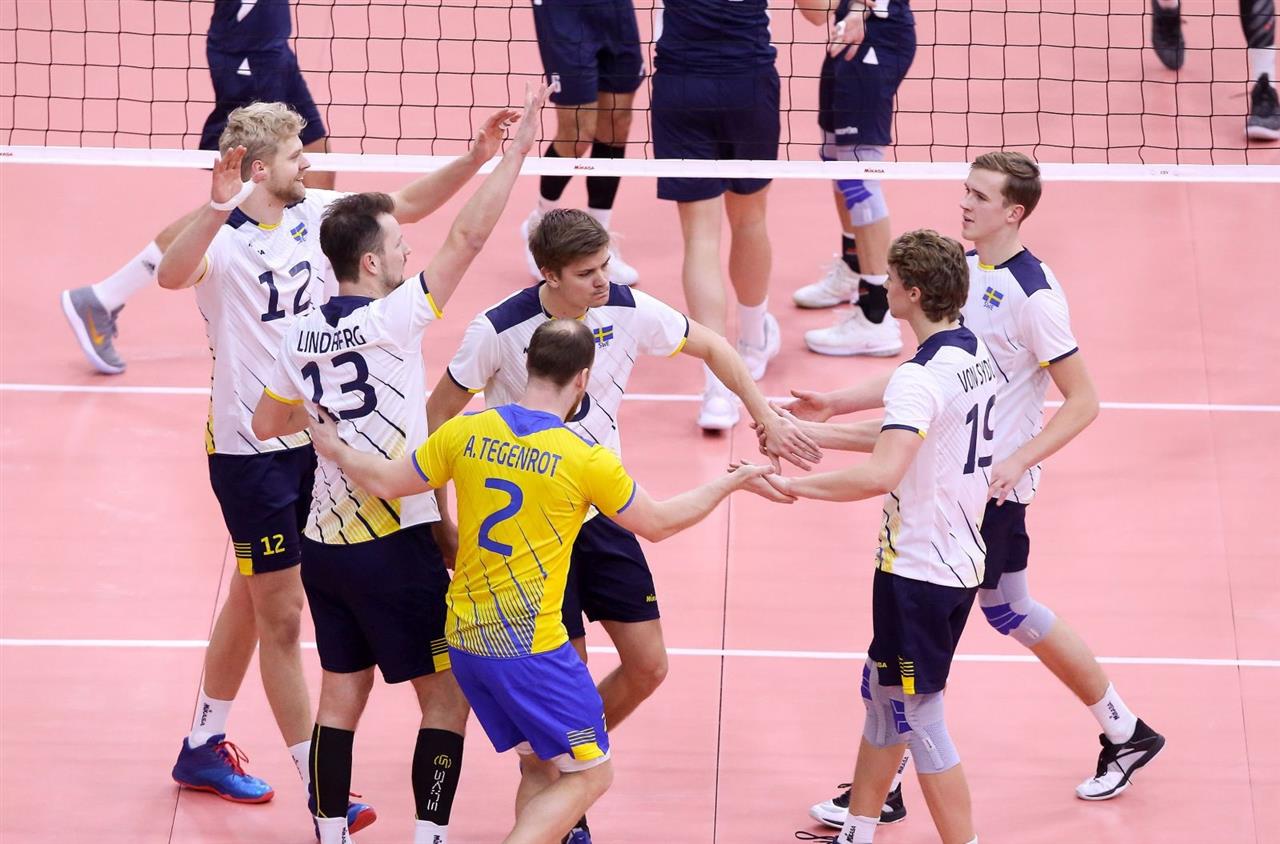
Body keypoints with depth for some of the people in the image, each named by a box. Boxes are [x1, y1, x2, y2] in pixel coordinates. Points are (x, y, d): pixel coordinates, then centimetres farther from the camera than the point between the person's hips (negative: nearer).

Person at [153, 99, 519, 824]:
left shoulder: (314, 212, 2)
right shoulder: (223, 237, -18)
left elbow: (406, 204, 10)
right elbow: (172, 276, -39)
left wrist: (475, 159, -3)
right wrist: (219, 208, -55)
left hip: (312, 434, 7)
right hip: (250, 449, -7)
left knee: (253, 601, 19)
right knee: (282, 614, -2)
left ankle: (204, 749, 35)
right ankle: (317, 785, 2)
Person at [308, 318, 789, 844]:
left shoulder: (466, 432, -2)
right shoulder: (586, 460, -13)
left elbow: (386, 482, 9)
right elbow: (658, 524, 3)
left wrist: (335, 451, 29)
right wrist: (732, 483, 17)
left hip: (464, 641, 6)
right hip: (530, 649, -6)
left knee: (539, 768, 20)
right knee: (590, 775, 5)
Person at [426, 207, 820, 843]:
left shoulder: (628, 311, -9)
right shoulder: (499, 331, -19)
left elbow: (711, 347, 9)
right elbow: (439, 411, -6)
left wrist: (766, 419, 6)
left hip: (604, 515, 5)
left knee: (647, 667, 3)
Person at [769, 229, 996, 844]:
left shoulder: (920, 378, -24)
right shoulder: (973, 353, 5)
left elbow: (882, 475, -37)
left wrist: (795, 486, -28)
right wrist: (822, 433, 16)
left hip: (919, 573, -10)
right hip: (960, 560, 10)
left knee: (919, 719, 1)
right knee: (881, 692, 22)